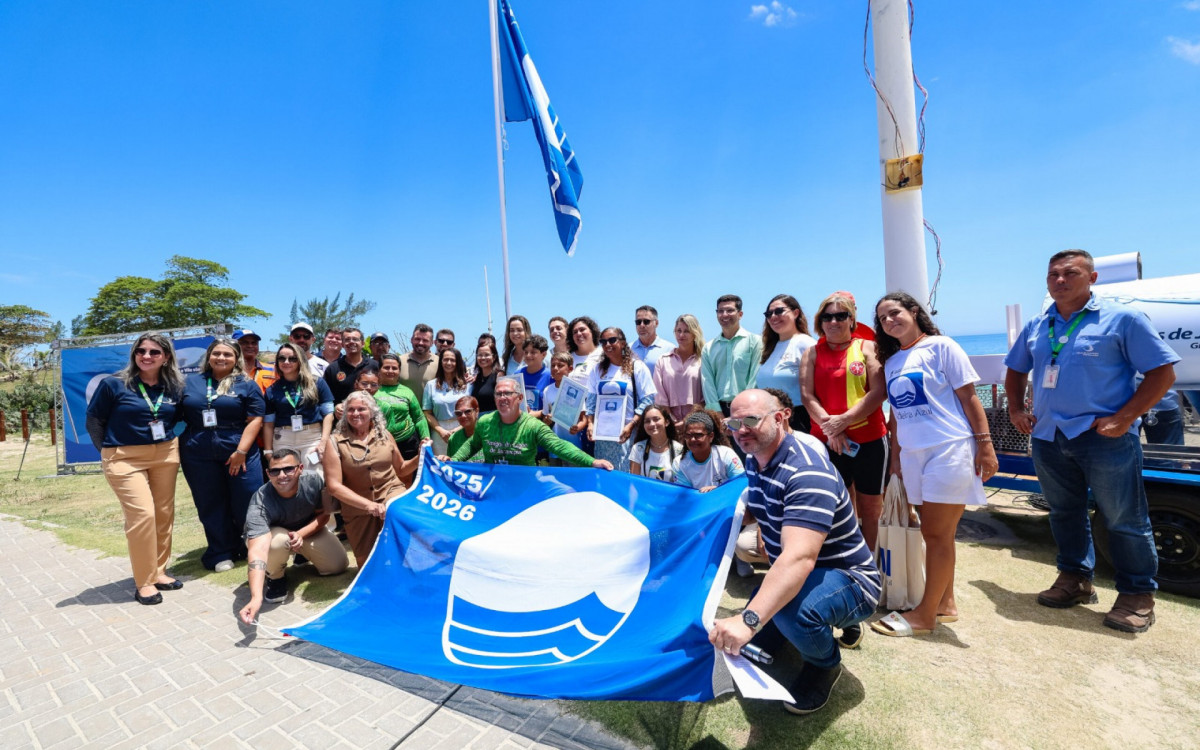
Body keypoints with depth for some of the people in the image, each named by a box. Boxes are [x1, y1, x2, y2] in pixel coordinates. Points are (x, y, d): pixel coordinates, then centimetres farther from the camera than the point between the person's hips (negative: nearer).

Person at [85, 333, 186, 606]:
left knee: (164, 514, 8)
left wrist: (169, 444, 2)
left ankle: (158, 571, 24)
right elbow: (93, 420, 1)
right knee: (142, 514, -10)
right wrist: (108, 451, 1)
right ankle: (144, 581, 3)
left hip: (165, 455, 4)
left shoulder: (174, 387, 2)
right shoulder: (114, 384, -7)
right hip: (125, 458, -4)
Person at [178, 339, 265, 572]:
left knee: (247, 504, 0)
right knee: (212, 507, 10)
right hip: (199, 456, 3)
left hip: (240, 454, -2)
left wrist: (241, 451, -12)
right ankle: (223, 554, 23)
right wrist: (176, 450, 5)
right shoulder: (190, 382, 11)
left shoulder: (246, 384, 2)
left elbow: (255, 420, -5)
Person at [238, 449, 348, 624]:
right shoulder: (259, 504, -38)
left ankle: (304, 555, 23)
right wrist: (256, 598, -62)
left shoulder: (313, 480, -29)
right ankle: (275, 577, -3)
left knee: (338, 565, -11)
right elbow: (257, 550, -49)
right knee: (277, 541, -38)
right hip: (268, 535, -3)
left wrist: (301, 534, -31)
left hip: (309, 529, 3)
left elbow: (324, 514, -12)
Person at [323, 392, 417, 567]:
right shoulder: (335, 441, -5)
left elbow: (400, 469, 16)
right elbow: (334, 486, -10)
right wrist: (368, 504, -21)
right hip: (358, 508, 0)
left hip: (391, 493, 1)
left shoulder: (384, 435, 4)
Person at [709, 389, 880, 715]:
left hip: (849, 580, -9)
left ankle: (825, 664, -1)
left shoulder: (806, 472, -31)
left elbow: (800, 558, -45)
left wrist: (748, 619, -54)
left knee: (792, 608, -38)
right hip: (791, 576, 9)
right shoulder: (753, 461, -2)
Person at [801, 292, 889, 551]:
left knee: (870, 509, 8)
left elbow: (880, 391, -7)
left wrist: (844, 420, -15)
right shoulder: (812, 353, 9)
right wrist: (828, 424, -14)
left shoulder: (867, 347, 4)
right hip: (826, 441, 1)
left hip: (869, 439, -1)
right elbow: (807, 395, 0)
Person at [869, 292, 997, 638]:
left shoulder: (941, 346, -3)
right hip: (913, 454, 6)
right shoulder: (891, 361, 14)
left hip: (949, 449, -6)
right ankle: (945, 603, 27)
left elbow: (968, 396, -6)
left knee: (937, 533, -2)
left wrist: (985, 444, -11)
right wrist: (895, 456, 16)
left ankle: (925, 615, 8)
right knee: (935, 532, 13)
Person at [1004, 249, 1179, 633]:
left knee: (1124, 520, 5)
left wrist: (1124, 418, -16)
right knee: (1064, 513, 15)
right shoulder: (1036, 327, 11)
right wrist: (1016, 409, 8)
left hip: (1104, 438, -5)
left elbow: (1163, 371, -6)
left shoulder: (1122, 319, -4)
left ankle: (1137, 594, 20)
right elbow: (1016, 369, 23)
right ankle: (1075, 579, 30)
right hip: (1048, 438, 5)